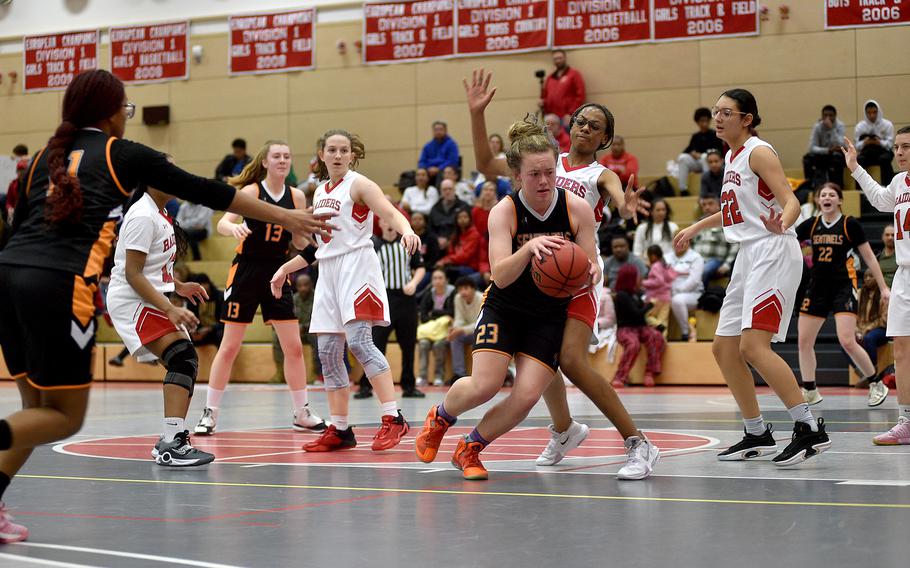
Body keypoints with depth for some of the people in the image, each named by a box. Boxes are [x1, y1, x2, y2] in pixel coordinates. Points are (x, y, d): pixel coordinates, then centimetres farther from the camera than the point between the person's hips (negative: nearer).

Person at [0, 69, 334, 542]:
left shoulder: (44, 157, 23)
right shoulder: (123, 154, 9)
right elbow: (206, 192, 11)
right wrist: (285, 217, 18)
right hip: (58, 285, -6)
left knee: (39, 409, 17)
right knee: (65, 417, 3)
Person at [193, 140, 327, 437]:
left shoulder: (296, 196, 3)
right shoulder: (251, 191, -9)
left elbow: (299, 243, 7)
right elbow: (222, 223, -21)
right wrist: (234, 228, -43)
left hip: (277, 273, 4)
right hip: (246, 271, -4)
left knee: (294, 346, 3)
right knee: (230, 347, -1)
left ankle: (301, 413, 15)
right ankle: (209, 414, 9)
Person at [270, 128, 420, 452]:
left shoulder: (358, 184, -3)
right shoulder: (320, 193, 18)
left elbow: (390, 213, -19)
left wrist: (406, 231, -40)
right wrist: (285, 269, 28)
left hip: (356, 264, -8)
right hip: (328, 269, 8)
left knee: (359, 341, -21)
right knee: (328, 351, 4)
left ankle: (393, 418, -21)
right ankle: (340, 430, 10)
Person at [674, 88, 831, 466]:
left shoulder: (758, 152, -9)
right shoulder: (731, 157, 16)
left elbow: (791, 201, -20)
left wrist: (781, 224, -41)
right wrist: (696, 227, 40)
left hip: (772, 252, -10)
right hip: (749, 256, 10)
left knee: (753, 345, -21)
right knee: (724, 347, 9)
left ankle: (810, 429, -18)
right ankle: (757, 435, 19)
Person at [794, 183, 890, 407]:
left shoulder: (850, 224, -4)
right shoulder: (810, 225, 7)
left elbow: (869, 257, 0)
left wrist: (883, 287, -2)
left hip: (843, 288, -5)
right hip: (817, 288, 5)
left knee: (847, 342, -16)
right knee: (804, 341, 1)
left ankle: (877, 386, 3)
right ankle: (810, 392, 14)